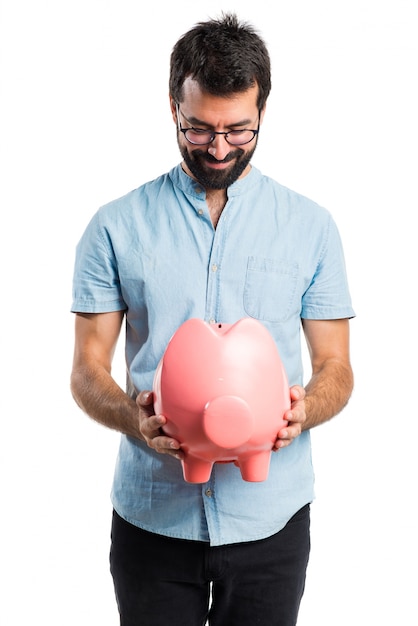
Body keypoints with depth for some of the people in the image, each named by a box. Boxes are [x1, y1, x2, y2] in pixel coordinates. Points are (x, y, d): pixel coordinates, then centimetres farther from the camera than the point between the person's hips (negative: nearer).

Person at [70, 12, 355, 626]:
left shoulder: (311, 226, 2)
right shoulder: (117, 227, -1)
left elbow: (336, 367, 4)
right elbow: (87, 370, 0)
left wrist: (303, 410, -18)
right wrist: (134, 417, -21)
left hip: (269, 512, 1)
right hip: (152, 513, 0)